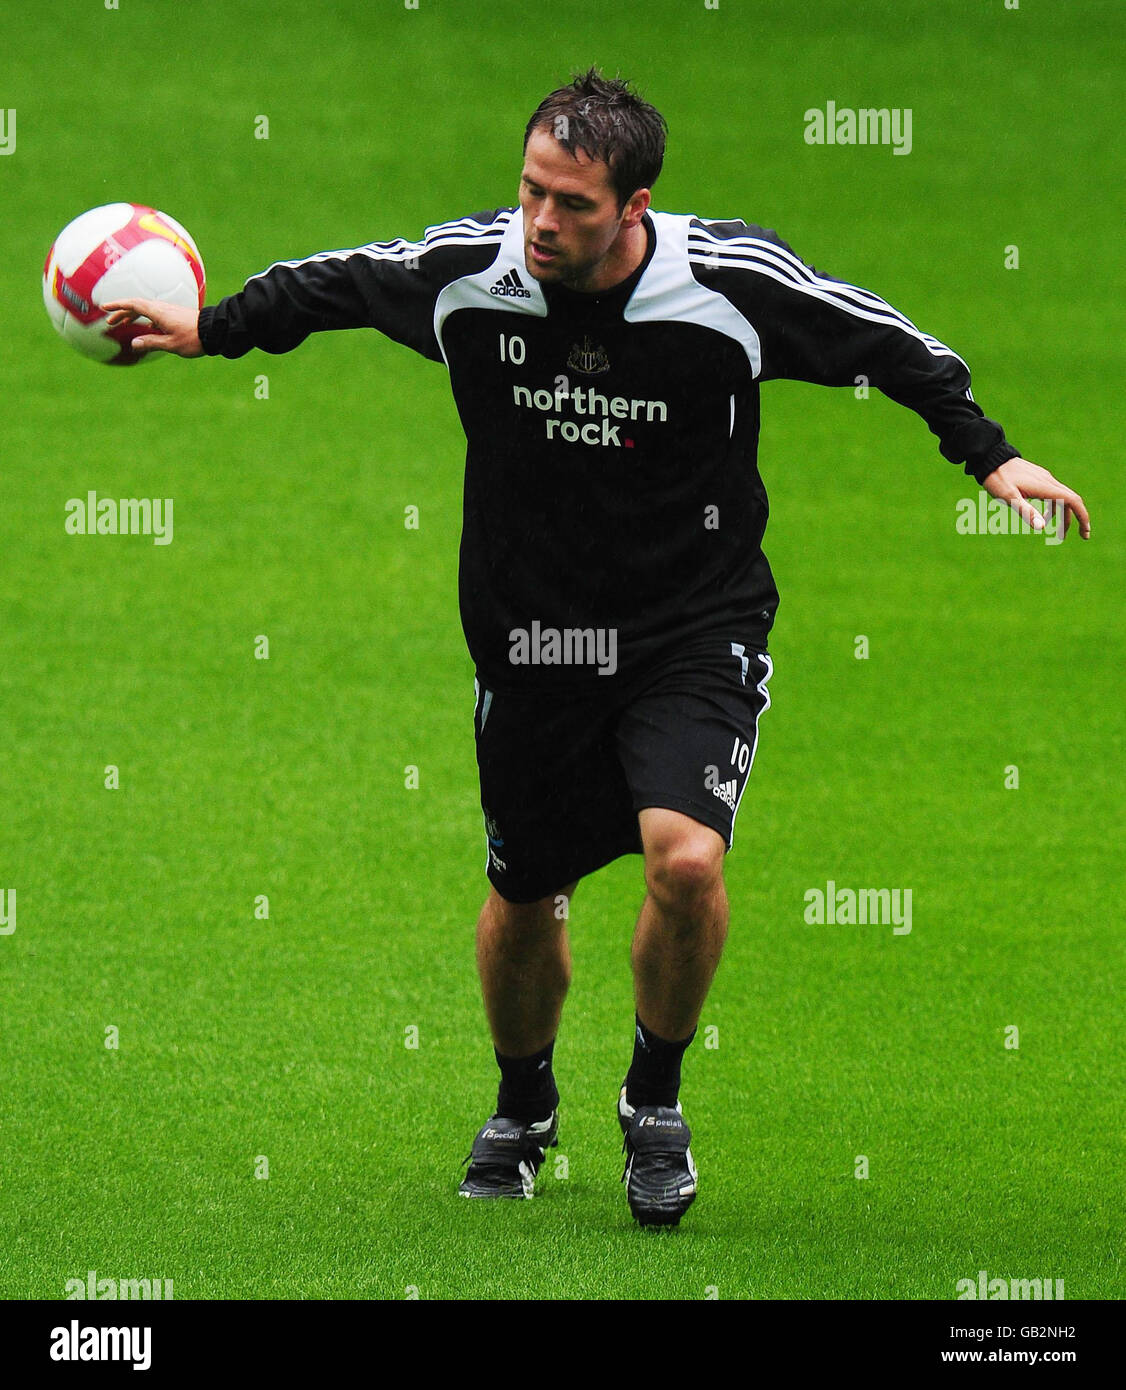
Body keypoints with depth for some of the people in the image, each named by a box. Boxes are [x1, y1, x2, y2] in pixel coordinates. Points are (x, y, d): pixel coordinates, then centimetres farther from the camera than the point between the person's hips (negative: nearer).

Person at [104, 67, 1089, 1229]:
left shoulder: (733, 281, -18)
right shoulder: (467, 271, -13)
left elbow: (889, 346, -2)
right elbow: (329, 285, 9)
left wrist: (989, 455, -4)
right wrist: (209, 330, 15)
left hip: (693, 631, -3)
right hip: (530, 639, 3)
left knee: (685, 858, -24)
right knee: (524, 897, 13)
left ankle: (654, 1100, 3)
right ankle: (522, 1109, 43)